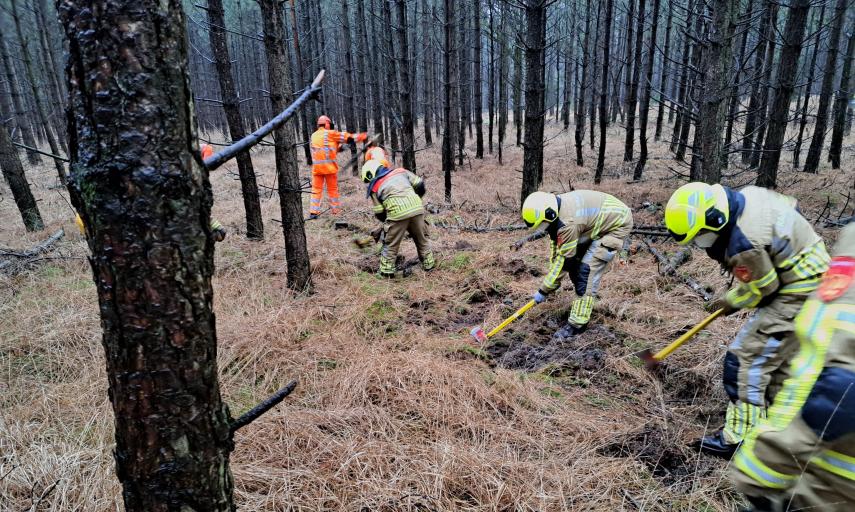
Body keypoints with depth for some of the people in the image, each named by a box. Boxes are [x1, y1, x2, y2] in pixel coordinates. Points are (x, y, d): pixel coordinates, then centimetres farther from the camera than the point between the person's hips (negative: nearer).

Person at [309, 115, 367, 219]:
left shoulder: (313, 136, 15)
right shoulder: (329, 133, -3)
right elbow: (347, 137, -1)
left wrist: (338, 147, 19)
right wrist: (363, 136, 6)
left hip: (316, 166, 4)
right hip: (329, 165, -4)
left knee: (316, 189, 7)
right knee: (333, 189, 6)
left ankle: (313, 212, -1)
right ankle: (336, 211, 12)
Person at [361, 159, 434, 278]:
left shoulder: (375, 187, 14)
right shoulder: (400, 171, 21)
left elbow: (379, 213, 13)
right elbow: (420, 184, 17)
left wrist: (387, 219, 33)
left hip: (397, 213, -3)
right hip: (416, 207, 3)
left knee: (391, 244, 12)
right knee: (421, 238, 21)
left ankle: (386, 271, 13)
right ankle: (428, 263, 30)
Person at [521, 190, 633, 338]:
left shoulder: (568, 222, -35)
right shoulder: (555, 210, -8)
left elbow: (564, 260, -27)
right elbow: (555, 246, 2)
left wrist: (544, 290, -18)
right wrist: (553, 280, 2)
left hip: (618, 224, -9)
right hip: (598, 222, 9)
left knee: (587, 270, -16)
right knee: (575, 263, 8)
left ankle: (577, 324, -12)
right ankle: (584, 303, 27)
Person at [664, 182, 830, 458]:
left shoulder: (744, 245, -31)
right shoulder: (747, 194, -5)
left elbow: (762, 289, -17)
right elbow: (790, 205, 12)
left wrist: (731, 302, 2)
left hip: (795, 298, -10)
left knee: (746, 359, -6)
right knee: (779, 359, 21)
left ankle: (739, 438, 2)